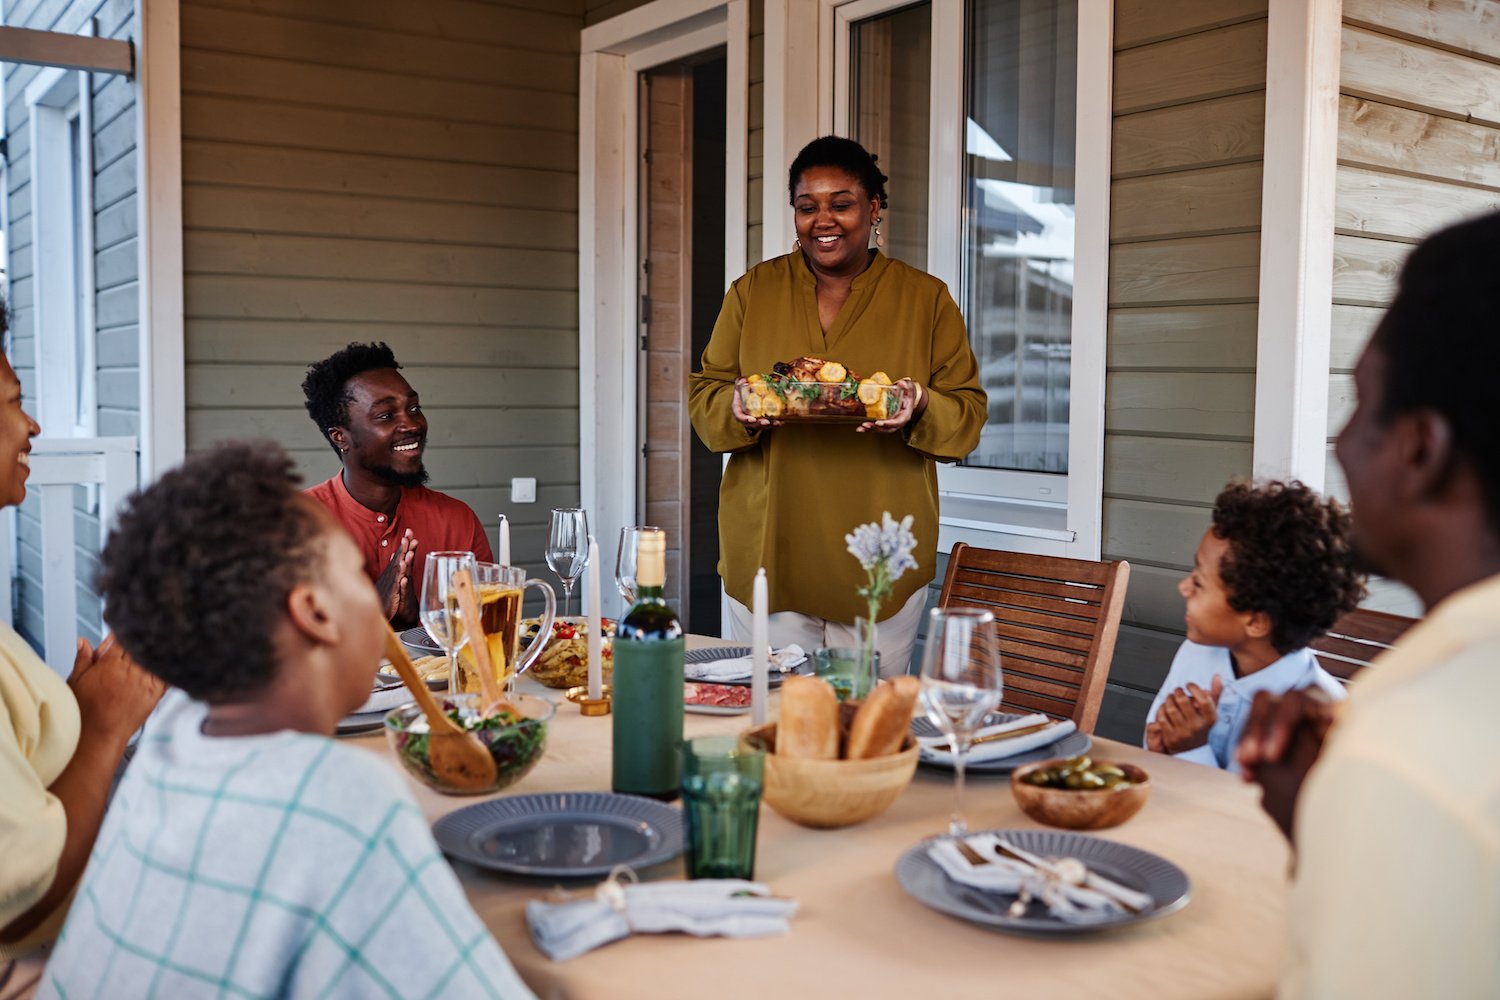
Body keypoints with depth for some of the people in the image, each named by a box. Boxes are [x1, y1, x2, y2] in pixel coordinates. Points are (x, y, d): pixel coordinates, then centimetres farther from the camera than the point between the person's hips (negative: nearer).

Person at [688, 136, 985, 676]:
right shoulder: (753, 291, 8)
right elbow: (704, 394, 8)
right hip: (767, 550, 1)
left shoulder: (926, 298, 5)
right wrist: (737, 407, -15)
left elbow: (969, 412, 4)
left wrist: (921, 409, -18)